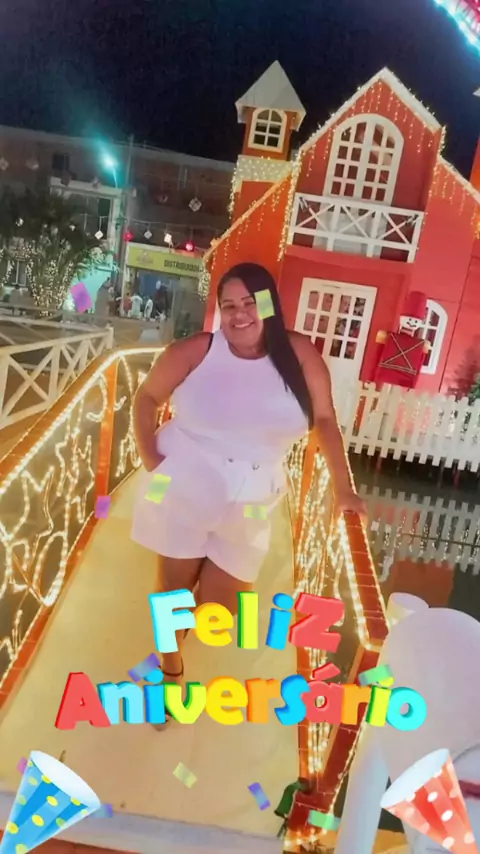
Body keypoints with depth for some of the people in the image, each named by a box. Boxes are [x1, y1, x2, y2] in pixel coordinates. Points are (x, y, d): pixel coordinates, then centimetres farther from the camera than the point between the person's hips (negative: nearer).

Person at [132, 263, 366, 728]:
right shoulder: (195, 351, -11)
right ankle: (170, 671, 43)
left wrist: (343, 488, -3)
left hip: (247, 508, 1)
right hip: (182, 493, -1)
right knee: (175, 586, 14)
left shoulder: (300, 355, -8)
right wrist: (148, 454, -10)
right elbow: (147, 397, 1)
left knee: (218, 607, 8)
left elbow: (325, 420, -1)